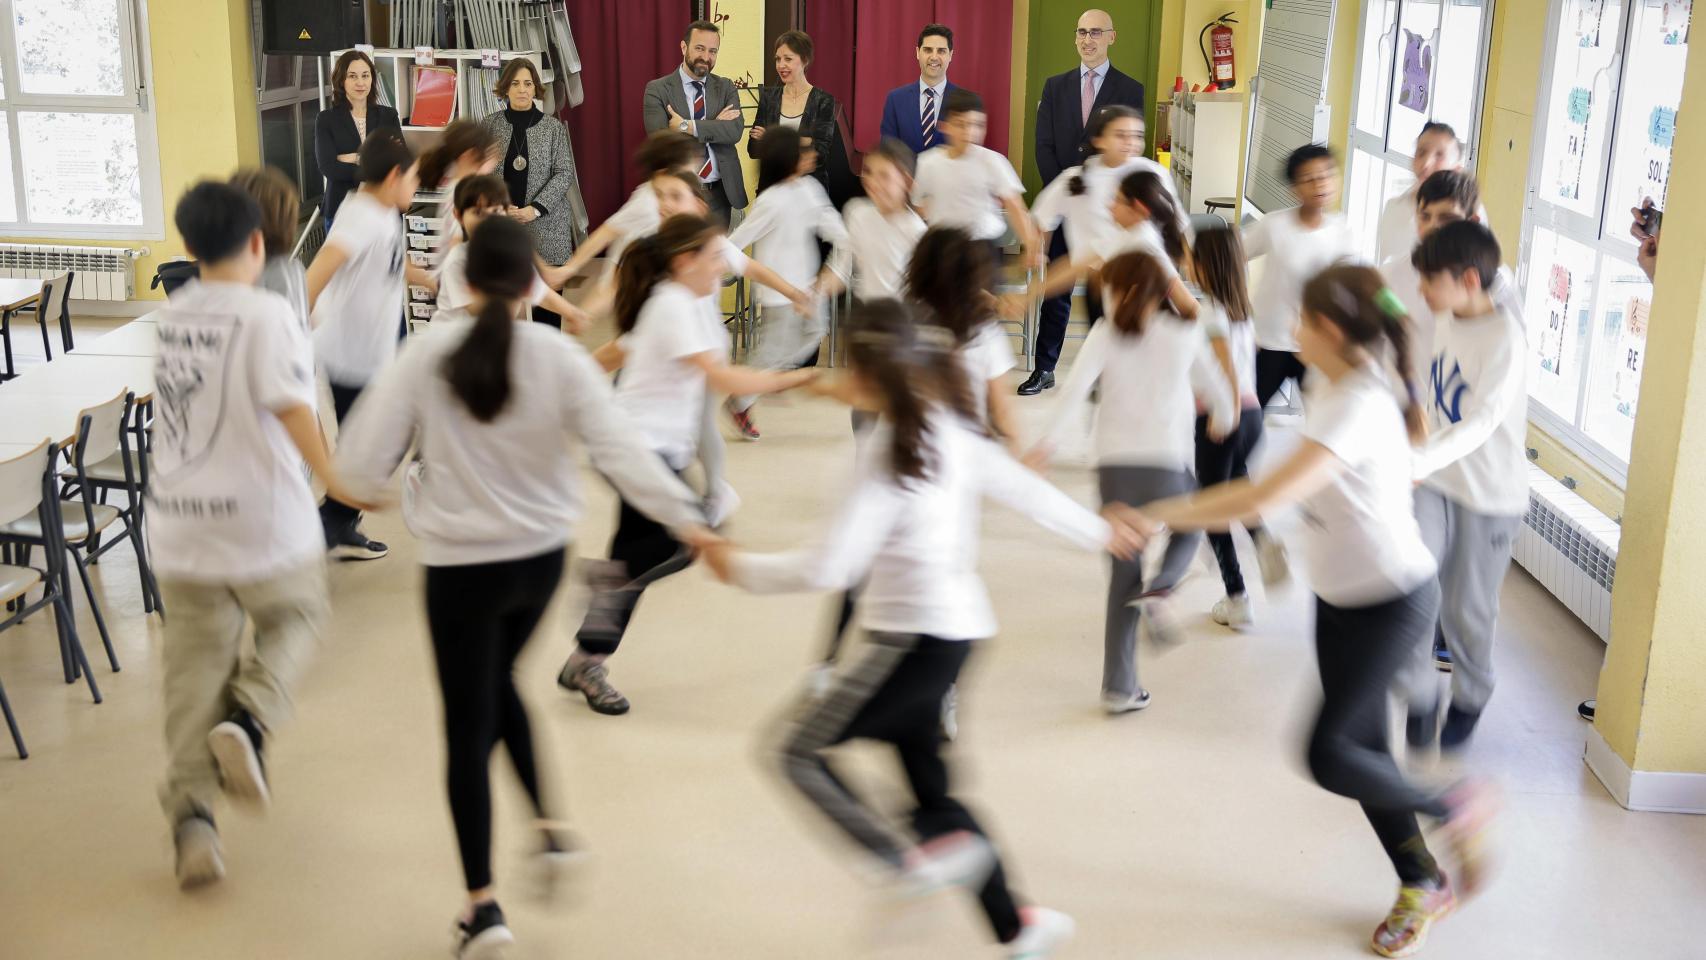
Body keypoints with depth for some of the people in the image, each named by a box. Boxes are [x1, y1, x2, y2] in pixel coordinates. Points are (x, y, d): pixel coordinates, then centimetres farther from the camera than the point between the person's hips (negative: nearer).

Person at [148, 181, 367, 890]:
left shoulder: (172, 314, 8)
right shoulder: (266, 313, -12)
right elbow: (290, 405, -23)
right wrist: (332, 478, -22)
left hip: (178, 520, 5)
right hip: (260, 522, -5)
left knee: (195, 660, 10)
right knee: (294, 617, 20)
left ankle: (191, 811, 5)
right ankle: (248, 720, -5)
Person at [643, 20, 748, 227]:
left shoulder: (726, 87, 5)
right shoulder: (657, 89, -4)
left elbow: (736, 130, -11)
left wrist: (688, 126, -20)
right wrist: (715, 126, -14)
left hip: (720, 193, 3)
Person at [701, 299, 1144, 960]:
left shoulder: (891, 454, -18)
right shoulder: (953, 432, 5)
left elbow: (830, 567, -20)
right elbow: (1027, 491, 15)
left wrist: (741, 568, -7)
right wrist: (1098, 532, 32)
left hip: (919, 638, -9)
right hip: (954, 629, 9)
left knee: (802, 752, -5)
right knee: (930, 787, 16)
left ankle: (913, 860, -15)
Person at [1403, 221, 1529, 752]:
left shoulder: (1507, 339, -22)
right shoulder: (1448, 319, 0)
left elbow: (1482, 423, -33)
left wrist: (1418, 462, -44)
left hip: (1490, 494, -5)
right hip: (1437, 482, 5)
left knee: (1467, 609, 9)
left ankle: (1470, 699, 35)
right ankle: (1421, 697, 8)